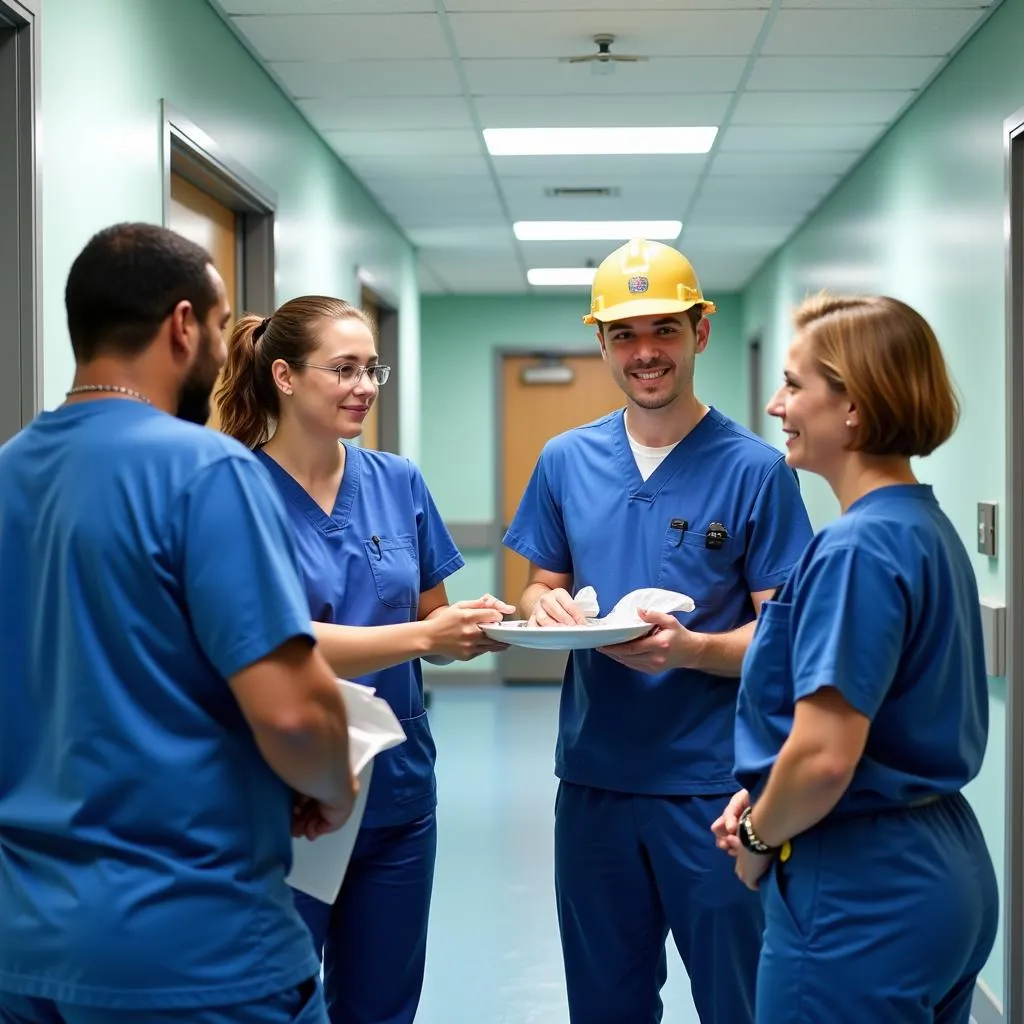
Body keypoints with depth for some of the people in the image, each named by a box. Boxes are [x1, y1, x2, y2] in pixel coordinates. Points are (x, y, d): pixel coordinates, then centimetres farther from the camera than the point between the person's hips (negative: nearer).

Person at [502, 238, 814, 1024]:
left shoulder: (755, 469, -8)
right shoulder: (566, 461, 5)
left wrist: (691, 648, -26)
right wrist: (545, 607, -9)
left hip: (712, 783, -4)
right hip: (594, 775, 4)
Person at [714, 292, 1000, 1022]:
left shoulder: (858, 547, -20)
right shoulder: (928, 528, 9)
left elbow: (823, 757, -25)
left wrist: (759, 839, -6)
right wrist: (763, 802, 8)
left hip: (862, 893, -9)